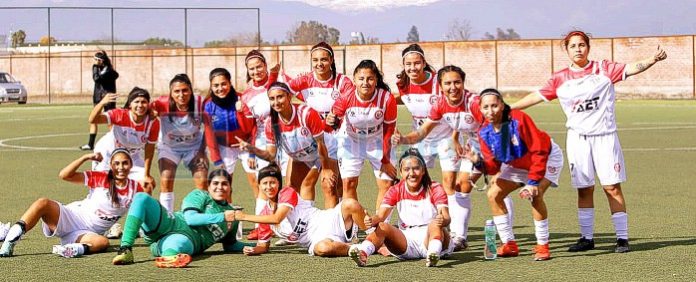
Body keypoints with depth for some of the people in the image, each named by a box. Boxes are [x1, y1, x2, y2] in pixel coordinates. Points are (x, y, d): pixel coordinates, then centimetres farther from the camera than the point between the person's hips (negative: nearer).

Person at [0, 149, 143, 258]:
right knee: (43, 203, -28)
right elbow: (64, 175, -10)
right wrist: (85, 157, -20)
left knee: (103, 242, -34)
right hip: (70, 217, -1)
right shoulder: (100, 178, -4)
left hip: (87, 233, 1)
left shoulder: (134, 188, 2)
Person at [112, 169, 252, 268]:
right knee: (141, 198, -25)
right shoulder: (199, 195, 12)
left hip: (189, 239, 0)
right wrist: (222, 217, -8)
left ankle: (168, 257, -77)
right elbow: (190, 218, -5)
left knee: (179, 243, -41)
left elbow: (230, 245, 30)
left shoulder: (232, 215, 21)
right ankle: (126, 250, -40)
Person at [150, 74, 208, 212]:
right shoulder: (162, 105, -28)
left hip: (194, 146, 0)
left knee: (202, 183, -9)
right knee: (166, 182, -14)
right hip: (168, 147, 0)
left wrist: (202, 151, -10)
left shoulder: (200, 103, -25)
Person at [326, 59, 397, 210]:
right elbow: (335, 121, -10)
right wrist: (331, 121, -36)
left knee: (387, 184, -3)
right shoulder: (346, 97, -25)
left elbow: (388, 131, -14)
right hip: (351, 140, 0)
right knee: (349, 183, -2)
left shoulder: (386, 99, -25)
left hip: (377, 141, 0)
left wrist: (385, 160, -9)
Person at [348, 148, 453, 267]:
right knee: (382, 227, -23)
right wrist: (372, 220, -33)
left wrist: (442, 220, -42)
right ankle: (362, 252, -51)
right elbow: (381, 216, -7)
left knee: (435, 224, -33)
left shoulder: (434, 188, -2)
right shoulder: (396, 190, 5)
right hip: (406, 241, 2)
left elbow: (446, 218, -15)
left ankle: (434, 253, -62)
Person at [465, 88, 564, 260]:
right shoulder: (485, 132, -15)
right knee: (493, 195, -2)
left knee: (535, 196, -28)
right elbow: (494, 166, -12)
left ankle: (542, 246, -14)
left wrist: (533, 181, -32)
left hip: (547, 158, -7)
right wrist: (479, 162, -33)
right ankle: (509, 245, 7)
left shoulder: (519, 119, -33)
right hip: (517, 165, 7)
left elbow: (539, 151, -30)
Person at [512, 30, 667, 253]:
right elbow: (537, 96, 11)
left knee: (612, 187, -4)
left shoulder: (603, 69, 1)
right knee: (584, 189, 5)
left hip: (604, 136, -2)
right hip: (577, 138, 2)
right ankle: (587, 238, 15)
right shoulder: (560, 79, 7)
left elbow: (631, 68, -10)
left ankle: (622, 237, 1)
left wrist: (651, 60, -29)